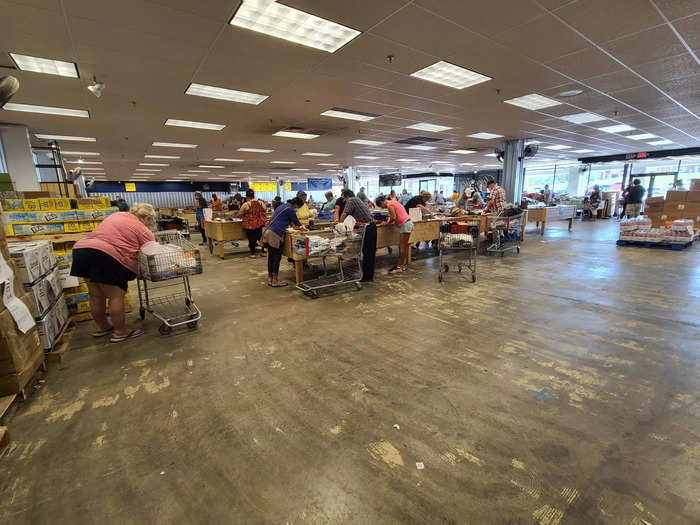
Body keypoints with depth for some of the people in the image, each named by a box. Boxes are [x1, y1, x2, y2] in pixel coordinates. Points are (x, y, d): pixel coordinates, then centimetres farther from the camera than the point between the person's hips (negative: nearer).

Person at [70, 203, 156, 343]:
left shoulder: (117, 215, 23)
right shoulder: (144, 231, 0)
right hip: (106, 255, -9)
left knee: (96, 295, 19)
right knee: (116, 296, 2)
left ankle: (102, 327, 34)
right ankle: (120, 332, 11)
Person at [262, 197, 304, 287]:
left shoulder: (282, 205, 20)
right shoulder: (290, 210, -8)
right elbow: (297, 223, 1)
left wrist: (291, 224, 33)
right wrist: (300, 227, 22)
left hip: (268, 232, 9)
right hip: (276, 235, -9)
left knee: (271, 257, 13)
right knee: (277, 258, -2)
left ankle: (270, 279, 20)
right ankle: (275, 281, 3)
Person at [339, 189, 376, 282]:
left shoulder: (351, 201, -6)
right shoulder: (357, 199, 22)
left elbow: (344, 214, -16)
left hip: (367, 228, -9)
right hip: (372, 226, 9)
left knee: (366, 253, -3)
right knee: (371, 253, 13)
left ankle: (366, 277, 3)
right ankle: (370, 275, 22)